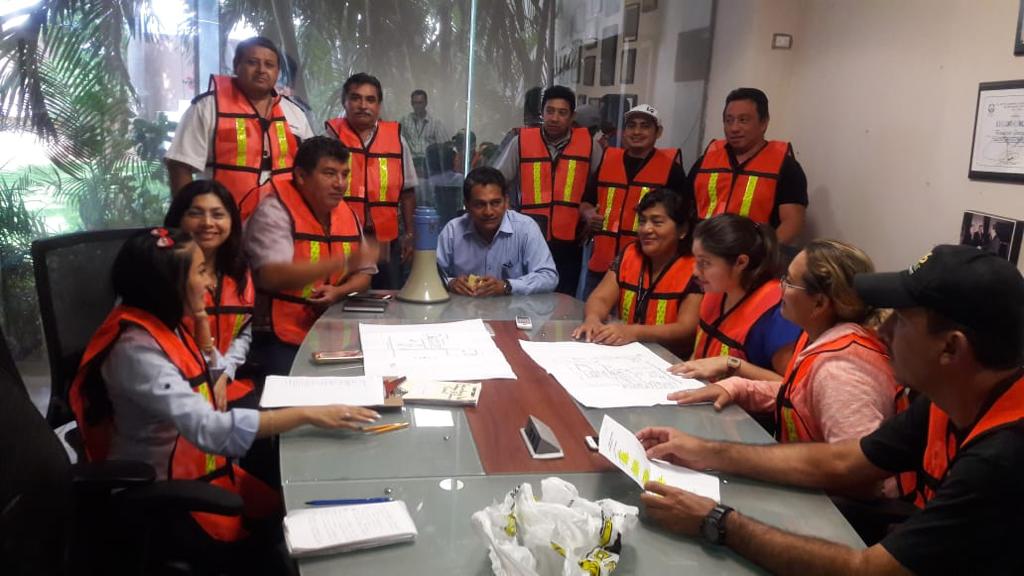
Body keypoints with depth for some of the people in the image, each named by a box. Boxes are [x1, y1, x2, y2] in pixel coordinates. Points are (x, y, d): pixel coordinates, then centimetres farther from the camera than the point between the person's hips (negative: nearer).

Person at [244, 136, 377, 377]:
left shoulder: (348, 214, 7)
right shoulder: (275, 212, -13)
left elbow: (364, 274, 14)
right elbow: (273, 276, -28)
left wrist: (338, 291, -9)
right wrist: (343, 262, -34)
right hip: (278, 338, -6)